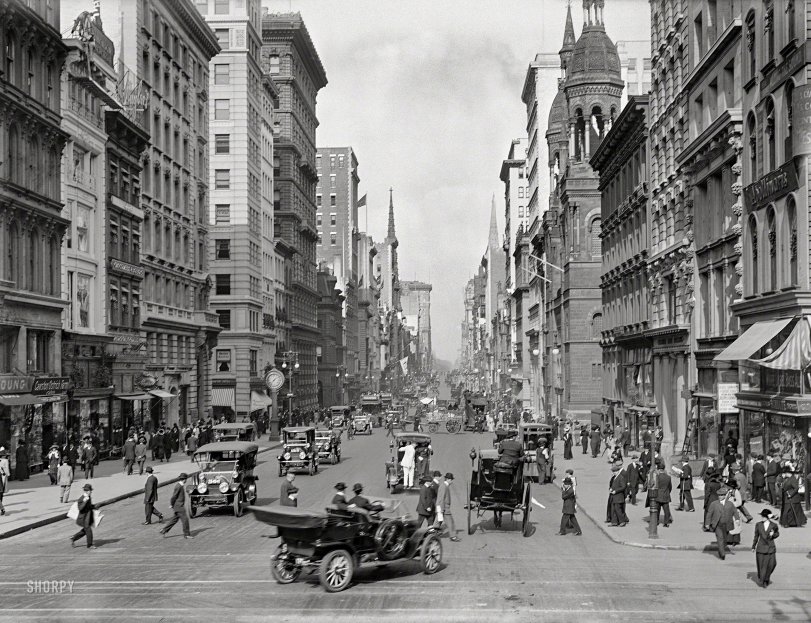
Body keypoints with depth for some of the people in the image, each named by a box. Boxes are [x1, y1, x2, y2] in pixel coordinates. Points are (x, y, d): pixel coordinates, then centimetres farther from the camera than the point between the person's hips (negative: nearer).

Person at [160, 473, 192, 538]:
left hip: (181, 506, 10)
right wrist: (171, 505, -10)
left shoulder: (181, 486, 10)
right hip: (179, 506, -10)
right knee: (185, 519, -4)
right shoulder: (178, 486, -20)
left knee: (175, 519, 14)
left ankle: (164, 531, 19)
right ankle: (186, 534, 3)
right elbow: (174, 496, -19)